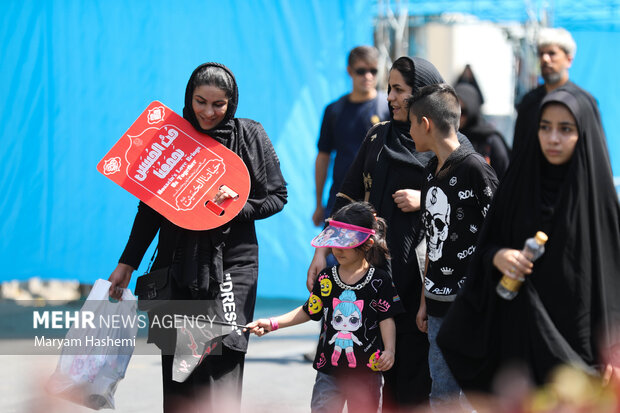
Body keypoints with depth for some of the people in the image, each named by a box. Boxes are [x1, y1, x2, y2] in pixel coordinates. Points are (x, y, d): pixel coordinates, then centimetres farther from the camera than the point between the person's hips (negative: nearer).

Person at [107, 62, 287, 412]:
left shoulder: (250, 137, 2)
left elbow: (277, 196, 5)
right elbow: (150, 206, 12)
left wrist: (238, 207, -14)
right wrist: (128, 263, 12)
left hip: (230, 266, -2)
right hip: (178, 264, 2)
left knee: (221, 370, -11)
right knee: (176, 368, 2)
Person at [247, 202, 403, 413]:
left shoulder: (379, 281, -5)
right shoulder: (326, 278, 4)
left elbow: (387, 318, -5)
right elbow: (309, 311, 13)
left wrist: (389, 350, -20)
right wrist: (272, 323, 7)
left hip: (366, 371, -2)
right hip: (329, 368, 2)